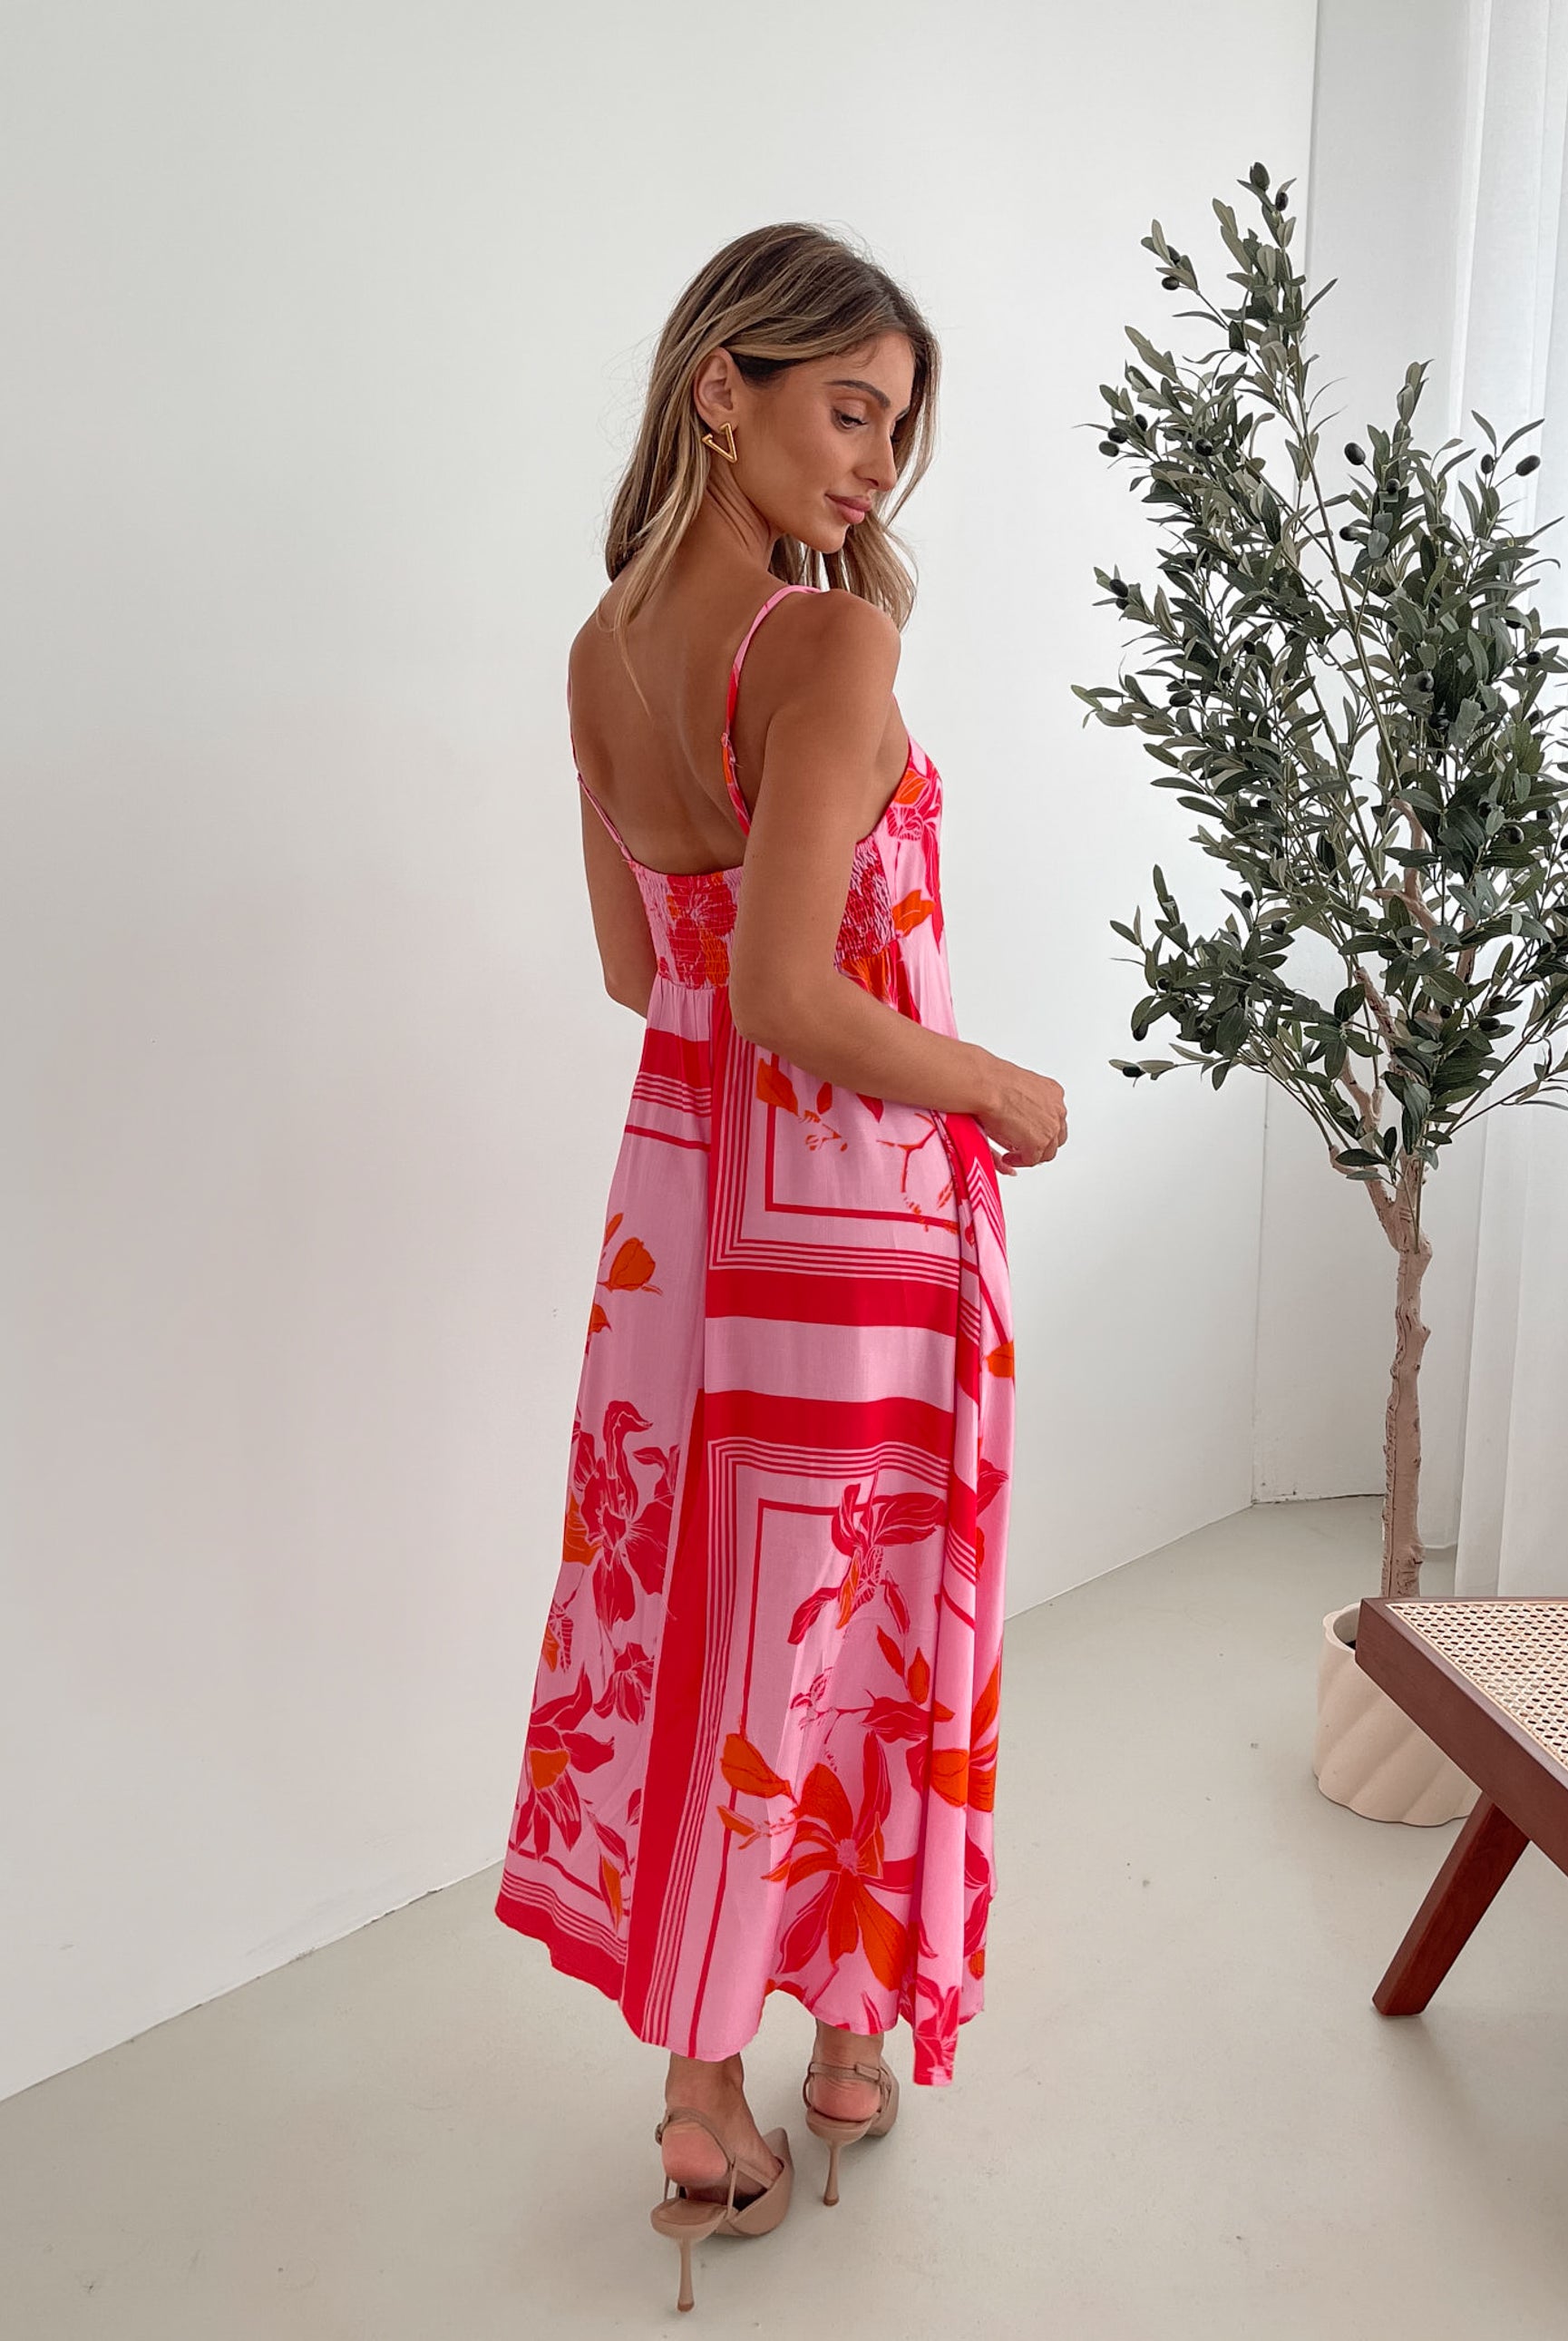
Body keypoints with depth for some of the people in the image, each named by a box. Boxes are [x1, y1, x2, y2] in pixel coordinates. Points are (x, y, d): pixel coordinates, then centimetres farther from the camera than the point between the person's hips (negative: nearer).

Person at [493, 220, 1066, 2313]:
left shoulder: (605, 648, 5)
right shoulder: (835, 638, -18)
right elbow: (794, 994, -24)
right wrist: (1008, 1093, -11)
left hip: (679, 1180, 7)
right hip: (852, 1208, -7)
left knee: (693, 1615, 15)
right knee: (847, 1632, 11)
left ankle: (702, 2101, 31)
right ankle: (854, 2048, 35)